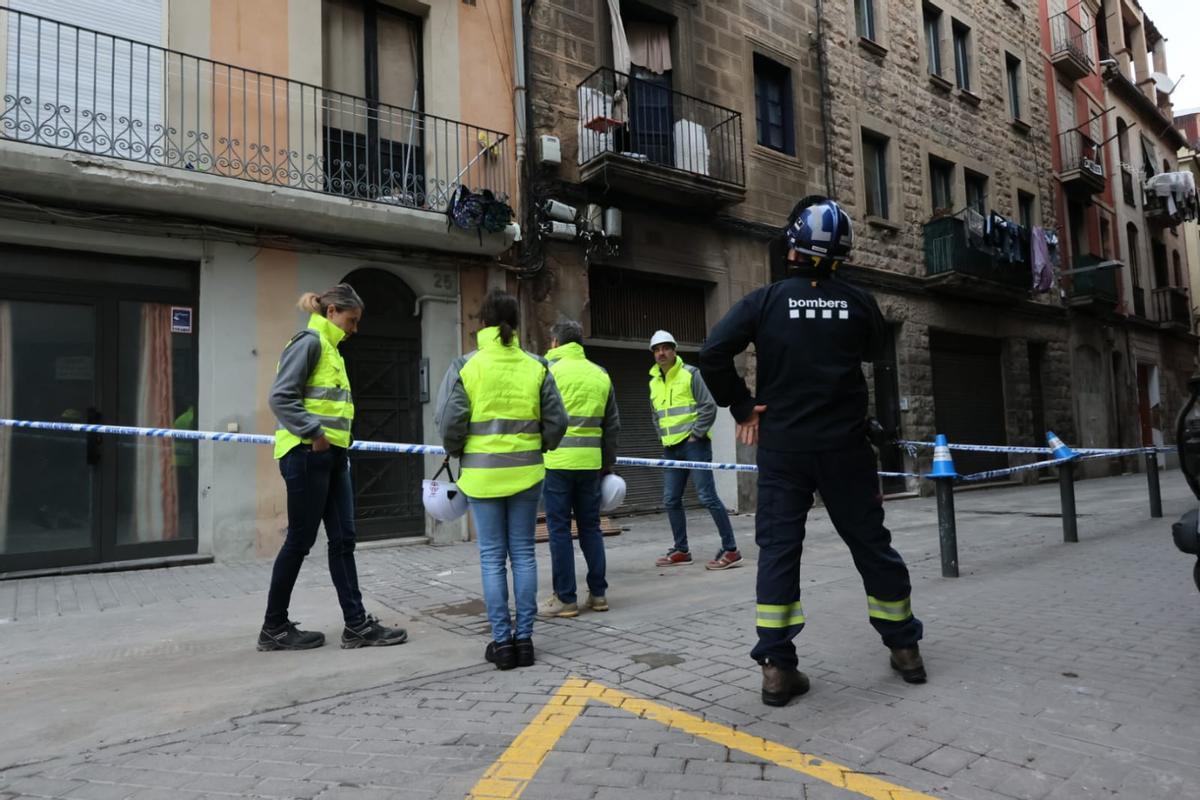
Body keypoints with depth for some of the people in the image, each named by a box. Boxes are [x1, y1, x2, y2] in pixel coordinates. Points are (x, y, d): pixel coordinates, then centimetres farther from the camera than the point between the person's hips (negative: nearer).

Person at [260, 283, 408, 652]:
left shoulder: (330, 348, 19)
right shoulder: (309, 342, -9)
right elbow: (280, 397, -18)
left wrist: (336, 438, 12)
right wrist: (313, 433, -22)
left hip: (332, 456, 9)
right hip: (306, 455, -9)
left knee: (343, 538, 7)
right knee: (300, 541, 0)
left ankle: (357, 625, 12)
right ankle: (274, 628, 15)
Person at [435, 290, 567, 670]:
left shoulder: (466, 365, -6)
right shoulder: (535, 366, -1)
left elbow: (449, 422, -8)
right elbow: (556, 421, 0)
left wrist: (457, 452, 12)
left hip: (482, 473, -1)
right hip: (526, 472, 2)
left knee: (492, 557, 7)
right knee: (523, 553, 10)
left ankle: (502, 641, 12)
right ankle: (524, 638, 16)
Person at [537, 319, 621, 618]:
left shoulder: (549, 369, -3)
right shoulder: (601, 375, 12)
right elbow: (612, 425, 14)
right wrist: (608, 462, 21)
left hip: (557, 460, -4)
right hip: (590, 462, 5)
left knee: (559, 529, 2)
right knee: (591, 526, 13)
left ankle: (565, 598, 6)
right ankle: (598, 593, 18)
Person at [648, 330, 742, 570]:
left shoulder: (690, 374, -6)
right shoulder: (654, 382, 14)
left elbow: (709, 407, -10)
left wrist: (695, 435, -11)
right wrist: (663, 437, 12)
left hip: (694, 444, -7)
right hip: (671, 448, 7)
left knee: (708, 497, -9)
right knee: (671, 500, 9)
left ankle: (731, 550, -1)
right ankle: (681, 551, 21)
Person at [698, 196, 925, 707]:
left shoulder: (766, 300, -5)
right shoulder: (859, 302, 0)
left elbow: (712, 353, -14)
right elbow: (875, 355, 16)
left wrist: (741, 407, -4)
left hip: (782, 447, -1)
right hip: (845, 446, 2)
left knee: (778, 549, 4)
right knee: (872, 544, 14)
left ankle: (777, 667, 3)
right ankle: (905, 649, 28)